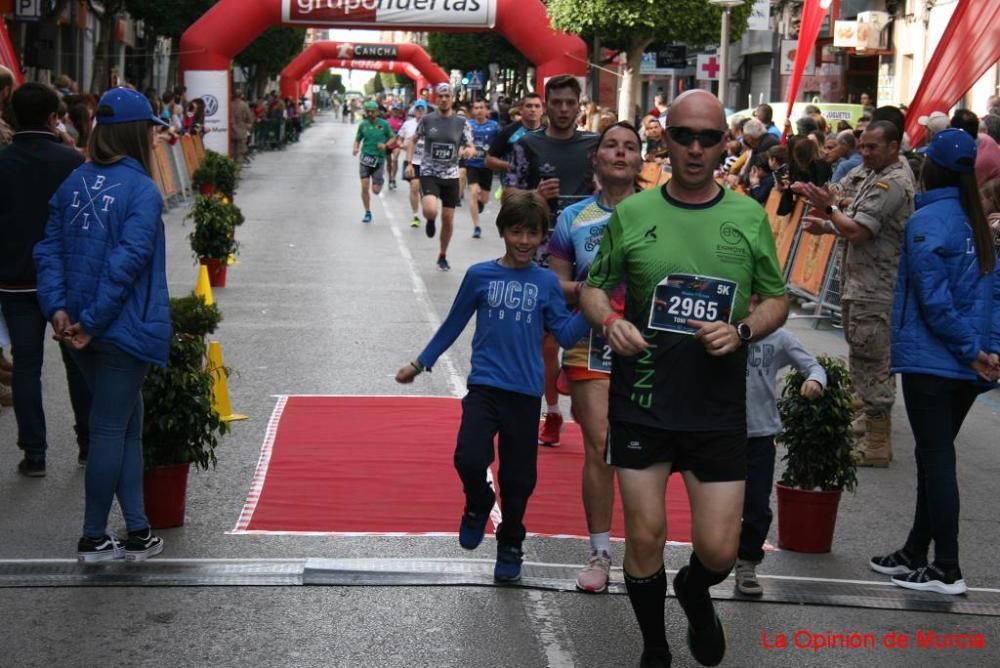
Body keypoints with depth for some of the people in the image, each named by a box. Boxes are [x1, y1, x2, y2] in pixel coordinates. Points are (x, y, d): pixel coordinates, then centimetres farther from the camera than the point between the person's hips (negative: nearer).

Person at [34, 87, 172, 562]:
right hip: (125, 328, -7)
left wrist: (57, 308, -4)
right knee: (111, 429, 4)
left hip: (82, 328, 7)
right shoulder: (141, 190, -14)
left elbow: (49, 248, 2)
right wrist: (93, 322, -17)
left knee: (127, 422, 16)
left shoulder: (74, 183, 6)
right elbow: (128, 261, -21)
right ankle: (93, 539, 13)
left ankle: (137, 531, 19)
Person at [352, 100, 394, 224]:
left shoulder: (384, 124, -2)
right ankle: (367, 213, 8)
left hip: (378, 159, -1)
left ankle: (381, 180, 37)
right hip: (365, 159, 1)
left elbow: (392, 138, 7)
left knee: (376, 190, 0)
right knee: (364, 187, -6)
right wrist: (355, 148, -7)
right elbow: (358, 139, 13)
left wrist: (385, 145, -12)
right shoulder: (363, 124, 4)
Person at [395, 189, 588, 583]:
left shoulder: (546, 283, 3)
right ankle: (478, 506, 13)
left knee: (518, 476, 6)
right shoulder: (480, 276, 1)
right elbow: (454, 324, 11)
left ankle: (510, 545, 29)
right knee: (470, 458, -21)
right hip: (484, 386, -1)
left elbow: (565, 335, 1)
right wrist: (420, 363, 15)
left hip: (525, 392, 1)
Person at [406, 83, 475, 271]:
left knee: (448, 219, 7)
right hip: (429, 173, -2)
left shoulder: (461, 123, -1)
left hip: (451, 175, 2)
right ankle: (431, 221, 13)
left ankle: (443, 256, 28)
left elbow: (472, 148, 2)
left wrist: (468, 151, -22)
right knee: (430, 211, -26)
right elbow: (414, 140, 11)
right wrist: (409, 163, -1)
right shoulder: (427, 119, -3)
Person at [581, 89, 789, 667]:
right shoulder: (632, 213, -1)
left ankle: (694, 594, 39)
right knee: (645, 538, 5)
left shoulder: (749, 217, 1)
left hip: (717, 407, 0)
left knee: (719, 551, 2)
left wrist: (741, 332, -12)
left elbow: (778, 300, 8)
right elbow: (594, 287, 9)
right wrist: (610, 321, -13)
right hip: (641, 401, 0)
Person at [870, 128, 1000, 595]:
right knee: (935, 457, 16)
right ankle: (915, 554, 26)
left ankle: (947, 570, 4)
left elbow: (934, 299, -17)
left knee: (936, 460, -1)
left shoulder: (926, 221, -13)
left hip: (931, 361, -7)